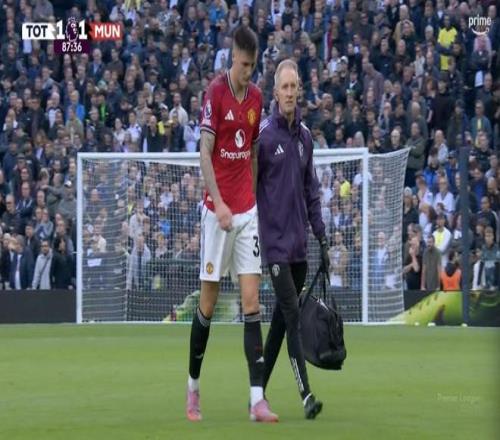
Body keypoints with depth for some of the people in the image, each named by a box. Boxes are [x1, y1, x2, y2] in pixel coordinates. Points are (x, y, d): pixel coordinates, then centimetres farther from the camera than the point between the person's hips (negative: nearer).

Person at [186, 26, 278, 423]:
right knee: (208, 302, 3)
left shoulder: (256, 98, 9)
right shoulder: (215, 93, -8)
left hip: (247, 209, 5)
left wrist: (253, 199, 15)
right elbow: (205, 153, -12)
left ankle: (258, 399, -8)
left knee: (252, 301, -3)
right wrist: (219, 203, -20)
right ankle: (193, 387, 20)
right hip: (217, 209, -5)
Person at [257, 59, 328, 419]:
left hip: (299, 244, 6)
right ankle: (306, 394, -16)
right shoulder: (264, 135, -8)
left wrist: (322, 238, 12)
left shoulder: (305, 136, 10)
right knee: (292, 315, -12)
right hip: (275, 241, -6)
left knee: (281, 320, 10)